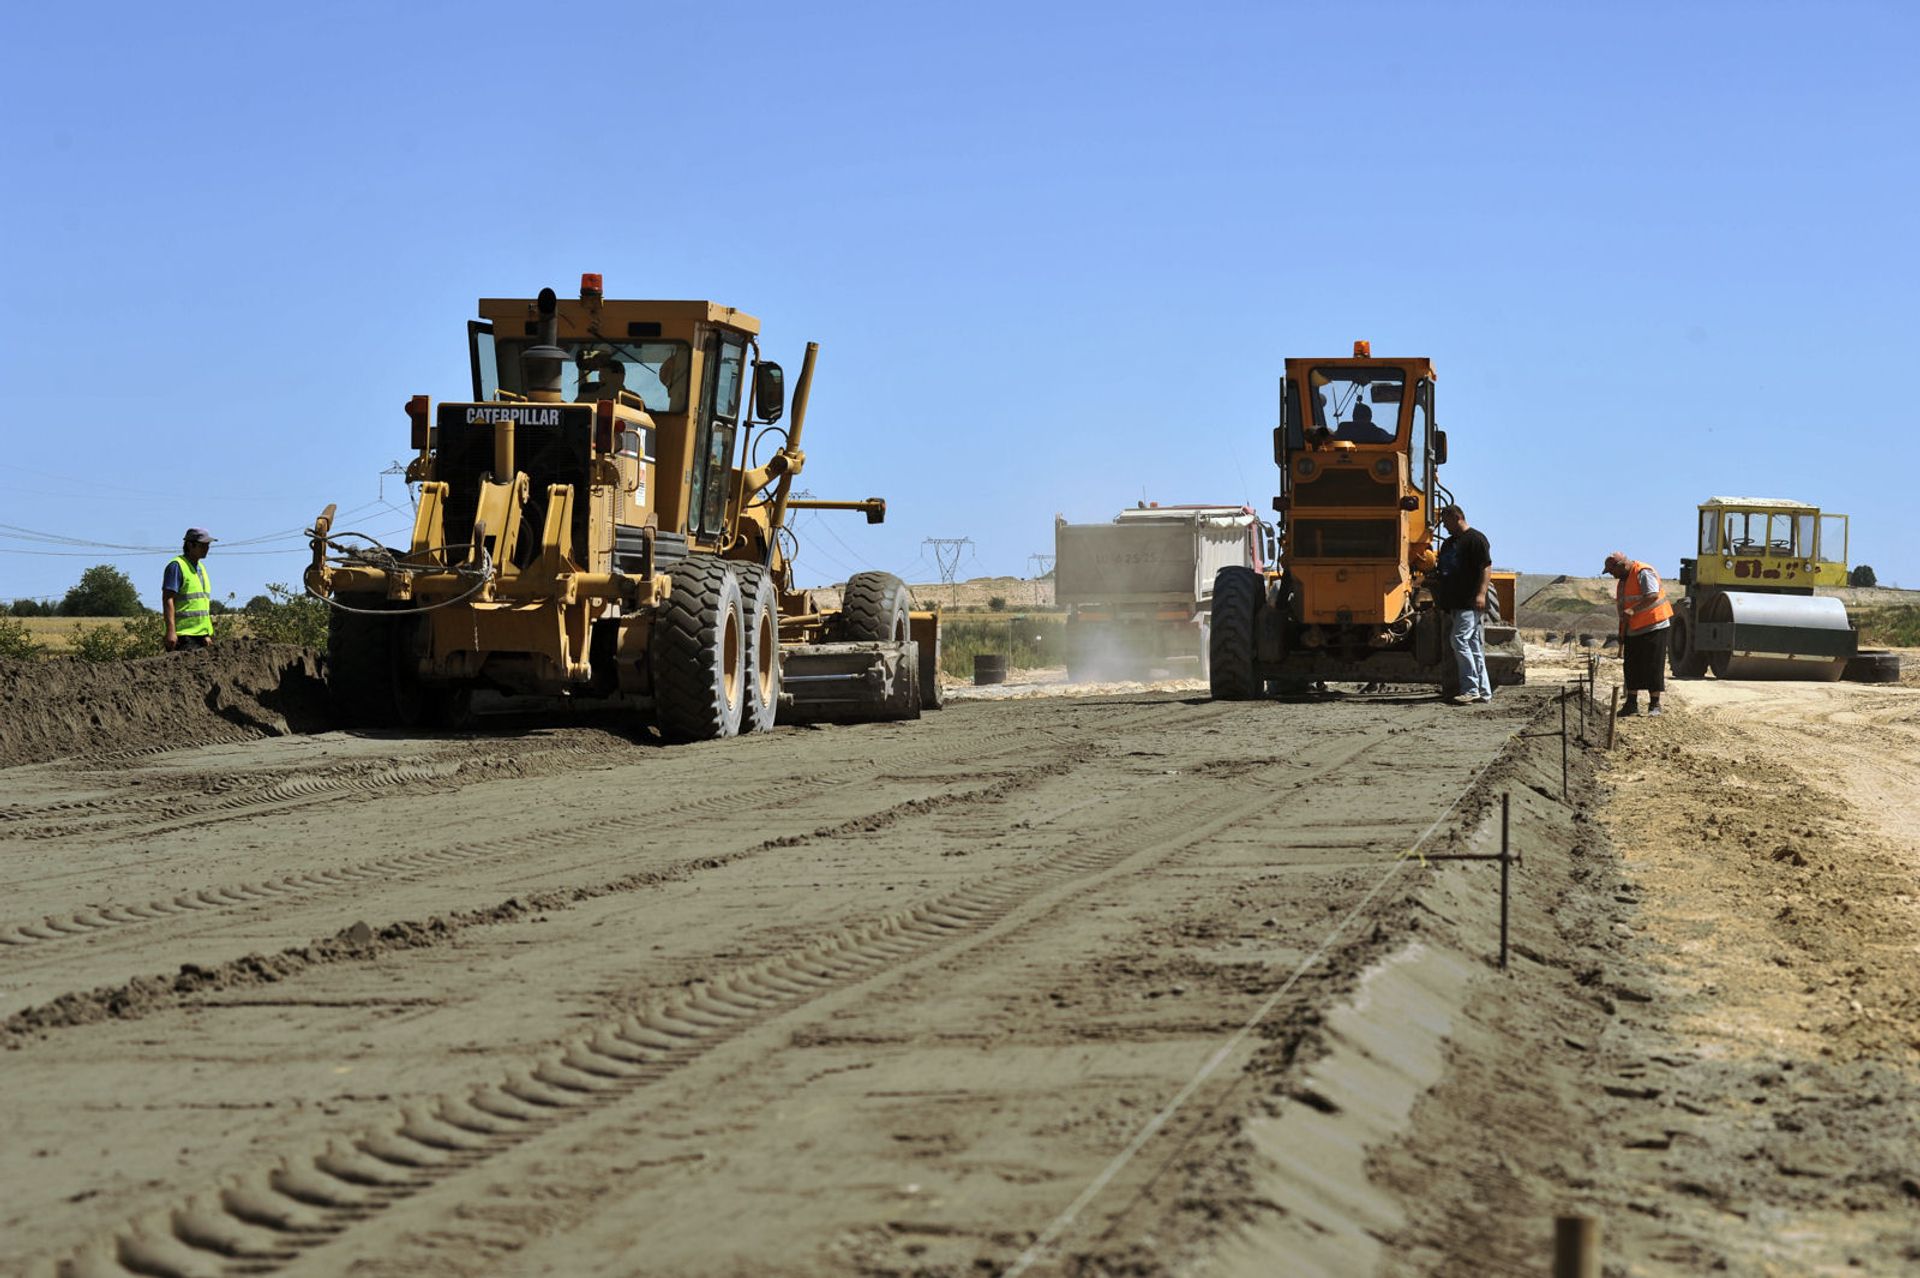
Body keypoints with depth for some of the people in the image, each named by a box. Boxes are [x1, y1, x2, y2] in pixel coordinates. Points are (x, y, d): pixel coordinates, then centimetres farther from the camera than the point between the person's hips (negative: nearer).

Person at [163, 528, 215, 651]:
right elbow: (168, 599, -15)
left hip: (201, 634, 9)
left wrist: (208, 634, 20)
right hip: (184, 635, -9)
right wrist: (171, 631, -23)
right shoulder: (177, 566, -7)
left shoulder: (200, 568, 20)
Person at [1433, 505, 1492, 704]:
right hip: (1454, 604, 9)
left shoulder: (1475, 539, -6)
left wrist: (1481, 593, -22)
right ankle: (1484, 691, 10)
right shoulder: (1448, 543, 22)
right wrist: (1438, 597, 20)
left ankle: (1471, 689, -17)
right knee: (1473, 647, 8)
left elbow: (1486, 568, -13)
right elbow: (1443, 572, 28)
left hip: (1470, 603, -9)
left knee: (1459, 640, -17)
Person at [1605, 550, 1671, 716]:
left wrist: (1633, 610, -38)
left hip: (1654, 626, -9)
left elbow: (1652, 595, -29)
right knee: (1631, 666, 8)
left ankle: (1654, 705, -2)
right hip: (1634, 630, 9)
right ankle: (1632, 704, 13)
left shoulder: (1643, 573, -15)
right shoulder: (1623, 580, 15)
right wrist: (1621, 634, 23)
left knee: (1653, 666, -6)